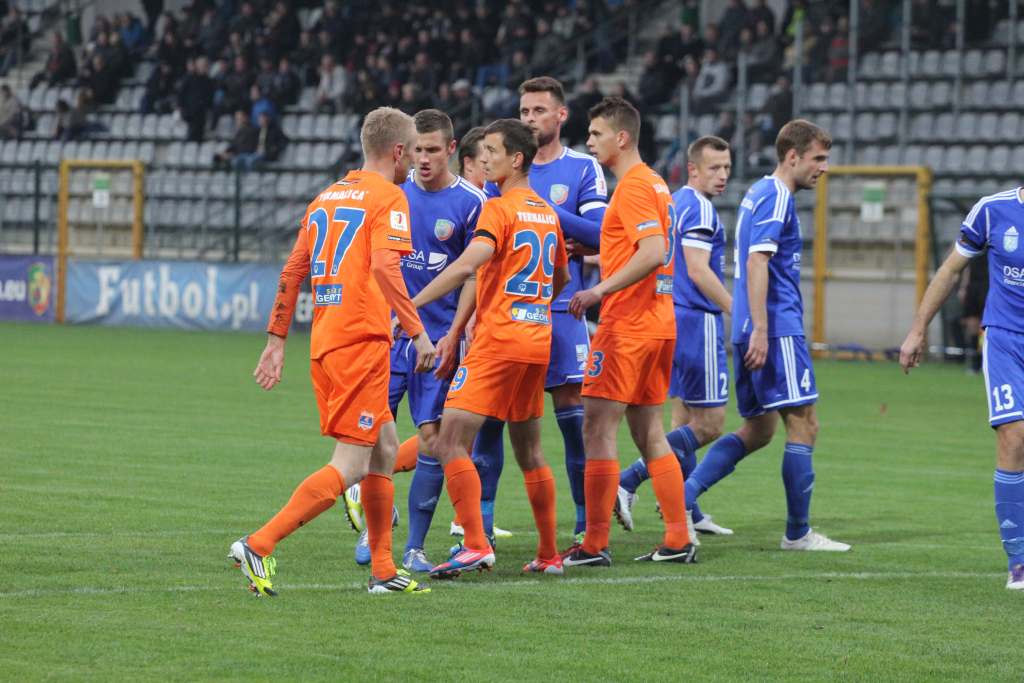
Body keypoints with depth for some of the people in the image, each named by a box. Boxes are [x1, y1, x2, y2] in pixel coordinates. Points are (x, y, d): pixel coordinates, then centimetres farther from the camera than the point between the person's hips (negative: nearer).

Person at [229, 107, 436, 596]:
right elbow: (384, 267, -20)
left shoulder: (327, 197, 19)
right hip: (362, 340, -9)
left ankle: (384, 571, 19)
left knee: (384, 448, 18)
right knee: (351, 465, -9)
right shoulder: (387, 197, -5)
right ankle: (259, 545, -19)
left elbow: (292, 272, 18)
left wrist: (276, 341, 20)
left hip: (324, 340, 9)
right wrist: (418, 332, -18)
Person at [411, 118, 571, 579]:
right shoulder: (547, 213, 16)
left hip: (497, 341, -9)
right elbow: (561, 279, 28)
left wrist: (408, 307, -23)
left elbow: (466, 267, -22)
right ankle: (549, 555, 17)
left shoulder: (500, 208, -10)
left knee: (451, 442, -11)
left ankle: (476, 545, -21)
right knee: (529, 452, 16)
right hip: (537, 341, 9)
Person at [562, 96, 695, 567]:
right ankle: (678, 540, 11)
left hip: (627, 326, -10)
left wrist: (600, 290, -23)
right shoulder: (654, 183, 16)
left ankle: (594, 546, -8)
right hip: (657, 323, 10)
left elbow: (653, 252, -25)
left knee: (597, 430, -7)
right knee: (648, 432, 12)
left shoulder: (633, 186, -14)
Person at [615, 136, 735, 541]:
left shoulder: (676, 203, 16)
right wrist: (741, 314, -16)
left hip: (673, 320, 10)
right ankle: (628, 481, -15)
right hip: (697, 322, -10)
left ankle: (687, 513, 16)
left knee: (685, 419, 14)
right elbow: (698, 271, -19)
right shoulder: (699, 208, -13)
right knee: (709, 424, -7)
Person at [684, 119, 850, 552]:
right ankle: (798, 532, 0)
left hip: (755, 332, 10)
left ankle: (683, 497, 1)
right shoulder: (776, 197, -11)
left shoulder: (760, 193, 19)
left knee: (758, 431, 12)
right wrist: (761, 329, -25)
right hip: (778, 329, -10)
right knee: (803, 425, -4)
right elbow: (757, 262, -20)